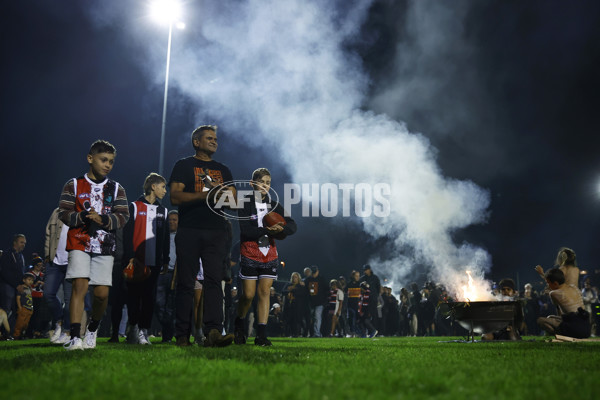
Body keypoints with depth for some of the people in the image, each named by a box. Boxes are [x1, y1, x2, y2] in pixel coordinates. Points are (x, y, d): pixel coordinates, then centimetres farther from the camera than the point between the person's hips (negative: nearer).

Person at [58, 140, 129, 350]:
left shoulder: (116, 189, 11)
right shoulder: (74, 185, 7)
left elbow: (123, 216, 2)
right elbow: (63, 213, 0)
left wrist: (103, 219, -16)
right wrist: (83, 217, -18)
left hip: (105, 245, 2)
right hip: (79, 242, -2)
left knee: (102, 293, -2)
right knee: (80, 285, -16)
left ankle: (93, 329, 24)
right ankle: (75, 337, -17)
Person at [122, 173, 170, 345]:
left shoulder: (162, 210, 17)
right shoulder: (135, 206, 3)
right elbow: (127, 233, -3)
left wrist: (165, 260, 11)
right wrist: (130, 256, -12)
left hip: (154, 262, 4)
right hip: (136, 261, -3)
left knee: (150, 297, 1)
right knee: (134, 295, -1)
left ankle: (143, 331, 4)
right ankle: (133, 327, 7)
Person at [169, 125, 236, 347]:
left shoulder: (223, 170, 23)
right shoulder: (184, 165, 10)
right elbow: (175, 197, -3)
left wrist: (222, 193, -7)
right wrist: (206, 195, -12)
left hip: (216, 231, 3)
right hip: (189, 231, -3)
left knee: (214, 280, -9)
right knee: (185, 283, -2)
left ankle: (214, 332, -16)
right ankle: (182, 336, 2)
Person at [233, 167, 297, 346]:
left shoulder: (274, 205, 9)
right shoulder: (245, 205, -2)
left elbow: (292, 226, 0)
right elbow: (245, 231, -14)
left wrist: (281, 229, -22)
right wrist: (267, 230, -25)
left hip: (269, 254, 3)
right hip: (249, 254, -3)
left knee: (265, 292, -1)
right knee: (248, 295, -2)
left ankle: (261, 335, 1)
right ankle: (238, 326, 24)